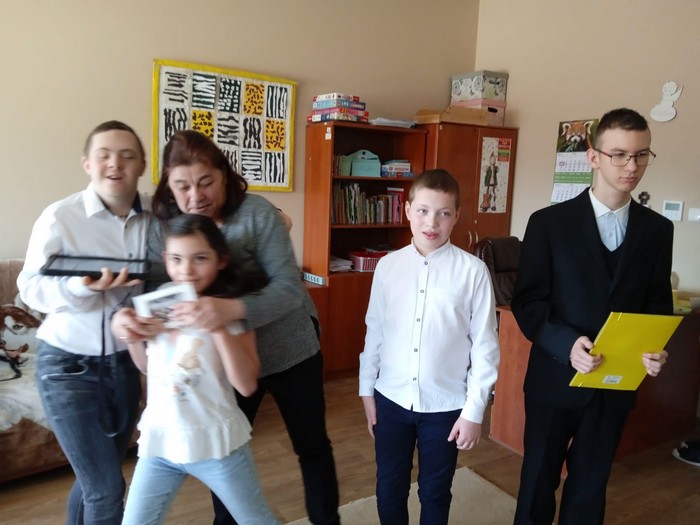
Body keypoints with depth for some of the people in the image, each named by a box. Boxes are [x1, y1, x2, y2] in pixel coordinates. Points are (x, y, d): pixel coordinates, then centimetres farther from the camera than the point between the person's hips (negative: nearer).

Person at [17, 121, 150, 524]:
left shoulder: (157, 216, -4)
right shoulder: (60, 217, -15)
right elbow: (30, 287, -11)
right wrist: (81, 286, -27)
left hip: (126, 362, 4)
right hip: (68, 366, -4)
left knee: (96, 477, 21)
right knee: (107, 487, -1)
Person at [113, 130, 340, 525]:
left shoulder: (258, 213, -21)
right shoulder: (163, 227, -9)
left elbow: (290, 287, -29)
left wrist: (232, 309, -47)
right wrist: (127, 314, -33)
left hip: (289, 349, -2)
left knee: (312, 445, 15)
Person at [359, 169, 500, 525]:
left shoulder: (473, 271, -12)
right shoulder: (388, 266, -4)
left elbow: (485, 346, -7)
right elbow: (374, 332, 4)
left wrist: (474, 410, -5)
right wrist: (367, 390, 8)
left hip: (445, 404, -2)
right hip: (391, 399, 2)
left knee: (435, 493, 18)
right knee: (389, 489, 18)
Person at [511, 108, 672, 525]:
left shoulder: (659, 229, 2)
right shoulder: (549, 222, -9)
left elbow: (658, 303, 5)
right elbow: (527, 302, -10)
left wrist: (657, 350, -14)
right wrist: (566, 343, -25)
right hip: (556, 376, -3)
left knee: (591, 480, 20)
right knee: (539, 478, 14)